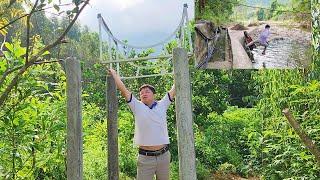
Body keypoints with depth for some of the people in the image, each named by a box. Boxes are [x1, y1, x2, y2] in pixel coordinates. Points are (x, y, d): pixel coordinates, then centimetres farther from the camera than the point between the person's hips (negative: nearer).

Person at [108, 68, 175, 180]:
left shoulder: (162, 105, 7)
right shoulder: (137, 107, 4)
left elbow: (174, 90, 11)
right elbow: (123, 89, 4)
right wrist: (114, 74, 11)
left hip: (163, 155, 2)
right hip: (145, 157, -1)